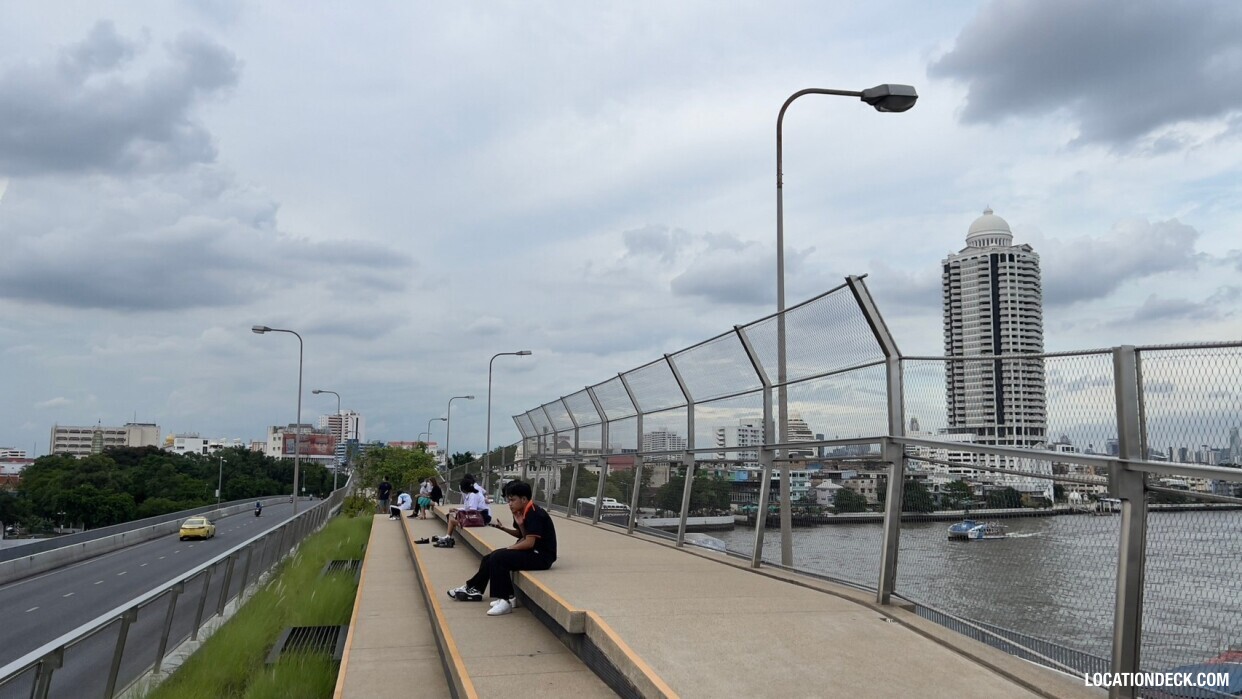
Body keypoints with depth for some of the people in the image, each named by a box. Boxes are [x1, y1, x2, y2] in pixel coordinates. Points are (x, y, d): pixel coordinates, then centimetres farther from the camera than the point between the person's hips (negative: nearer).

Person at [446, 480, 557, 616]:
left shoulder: (534, 514, -20)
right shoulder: (524, 512, 7)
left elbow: (529, 543, -25)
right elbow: (522, 535, 18)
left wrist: (507, 549, -12)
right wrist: (503, 528, 2)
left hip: (541, 555, -10)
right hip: (532, 552, 10)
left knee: (498, 558, -22)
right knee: (490, 558, 12)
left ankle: (504, 600, -16)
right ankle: (473, 589, 26)